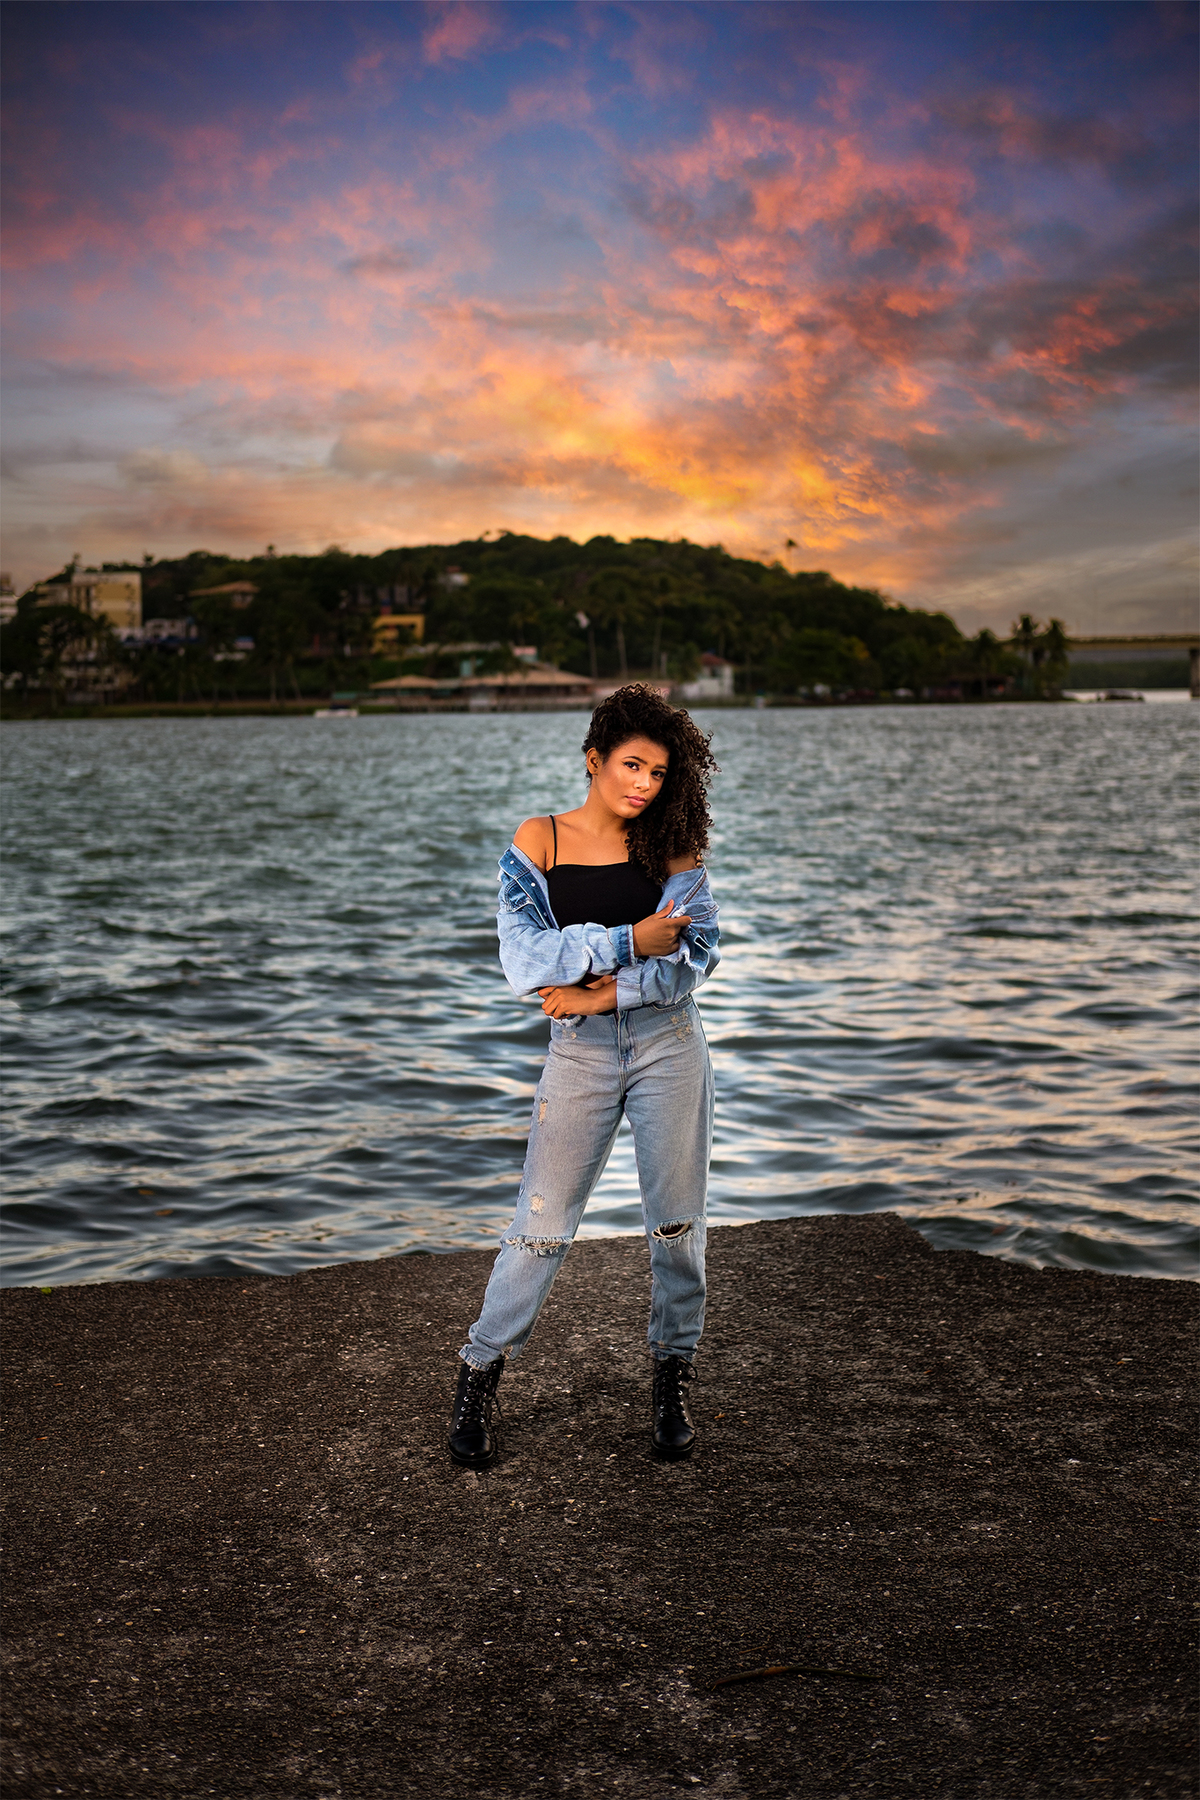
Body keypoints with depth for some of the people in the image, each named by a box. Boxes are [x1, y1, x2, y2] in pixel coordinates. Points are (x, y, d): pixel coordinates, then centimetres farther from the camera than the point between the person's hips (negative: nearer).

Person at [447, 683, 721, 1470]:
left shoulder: (672, 847, 2)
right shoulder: (539, 841, -1)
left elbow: (697, 953, -9)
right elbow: (524, 956, -11)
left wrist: (607, 991, -16)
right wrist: (629, 943, -14)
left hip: (669, 1046, 1)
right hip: (581, 1053, -1)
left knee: (677, 1221, 5)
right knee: (543, 1224, -2)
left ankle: (674, 1379, 23)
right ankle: (480, 1377, 15)